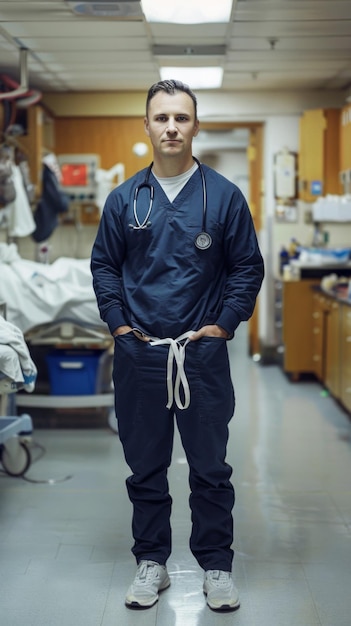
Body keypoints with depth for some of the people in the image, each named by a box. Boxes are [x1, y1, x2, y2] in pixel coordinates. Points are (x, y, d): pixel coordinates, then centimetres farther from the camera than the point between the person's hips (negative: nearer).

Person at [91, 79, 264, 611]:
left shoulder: (224, 196, 0)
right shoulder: (125, 199, 5)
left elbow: (248, 267, 4)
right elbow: (104, 265, 11)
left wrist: (224, 324, -5)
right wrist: (119, 323, 1)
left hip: (203, 353, -1)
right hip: (138, 355, 2)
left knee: (210, 468, 7)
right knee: (145, 467, 11)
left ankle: (217, 566, 21)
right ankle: (151, 563, 25)